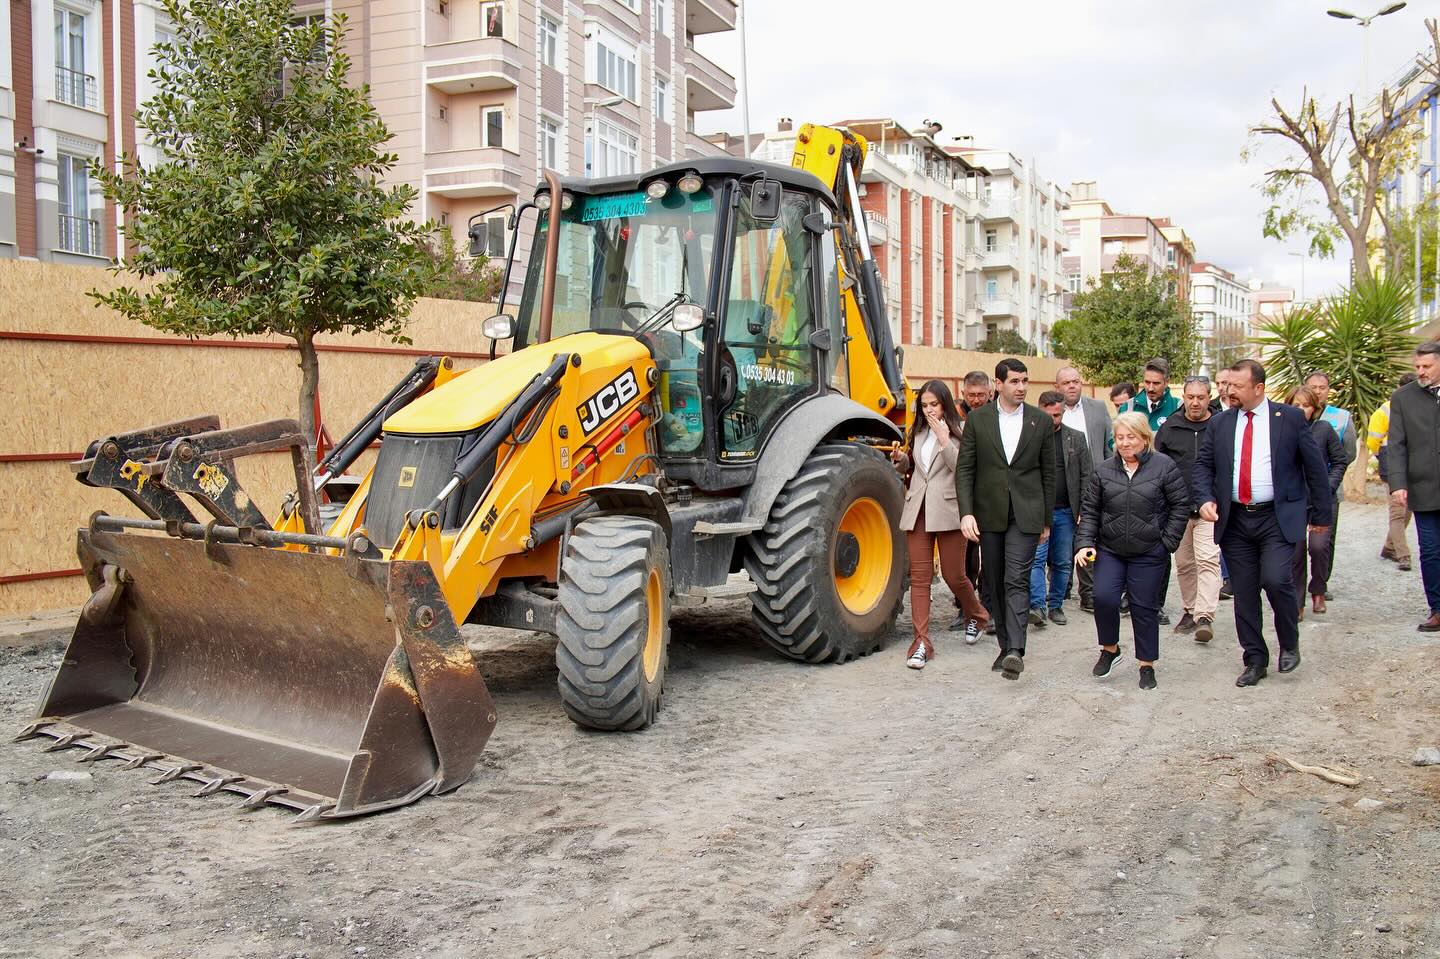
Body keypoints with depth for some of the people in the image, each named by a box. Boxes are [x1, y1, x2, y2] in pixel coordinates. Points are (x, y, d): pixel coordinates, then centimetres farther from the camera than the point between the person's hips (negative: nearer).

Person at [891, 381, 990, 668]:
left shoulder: (960, 430, -2)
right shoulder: (918, 432, 16)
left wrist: (943, 438, -18)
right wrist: (901, 460, 4)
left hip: (948, 511, -5)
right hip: (918, 511, 5)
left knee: (953, 575, 3)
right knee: (919, 576, -1)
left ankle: (976, 615, 34)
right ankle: (921, 642, 0)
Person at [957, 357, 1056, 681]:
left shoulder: (1041, 421, 4)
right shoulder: (978, 419, 3)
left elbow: (1048, 473, 9)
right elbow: (964, 469, 0)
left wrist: (1046, 520, 8)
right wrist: (966, 512, -10)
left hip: (1026, 514, -2)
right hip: (989, 514, 2)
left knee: (1017, 580, -13)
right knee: (995, 584, 9)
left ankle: (1015, 650, -20)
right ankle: (1005, 645, 20)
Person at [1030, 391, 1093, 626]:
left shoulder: (1076, 438, 8)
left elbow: (1085, 476, 7)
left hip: (1066, 511, 3)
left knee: (1063, 562, 8)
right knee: (1037, 558, -10)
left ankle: (1056, 606, 18)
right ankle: (1037, 606, -11)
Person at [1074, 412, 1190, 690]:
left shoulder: (1164, 466, -4)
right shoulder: (1103, 471, 4)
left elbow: (1181, 505, -1)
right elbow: (1090, 510, 6)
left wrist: (1167, 541, -5)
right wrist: (1085, 543, -5)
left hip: (1149, 554, -2)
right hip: (1109, 551, 2)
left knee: (1144, 607, 3)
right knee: (1104, 597, -12)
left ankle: (1147, 665, 19)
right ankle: (1110, 649, 13)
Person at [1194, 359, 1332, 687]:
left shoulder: (1290, 418, -1)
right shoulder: (1220, 423, 7)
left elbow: (1314, 466, 3)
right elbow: (1203, 464, 11)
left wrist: (1321, 513, 5)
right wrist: (1206, 499, -7)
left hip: (1278, 517, -3)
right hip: (1235, 520, 3)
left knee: (1275, 579, -19)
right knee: (1244, 592, 6)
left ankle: (1289, 643, 8)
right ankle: (1255, 660, 19)